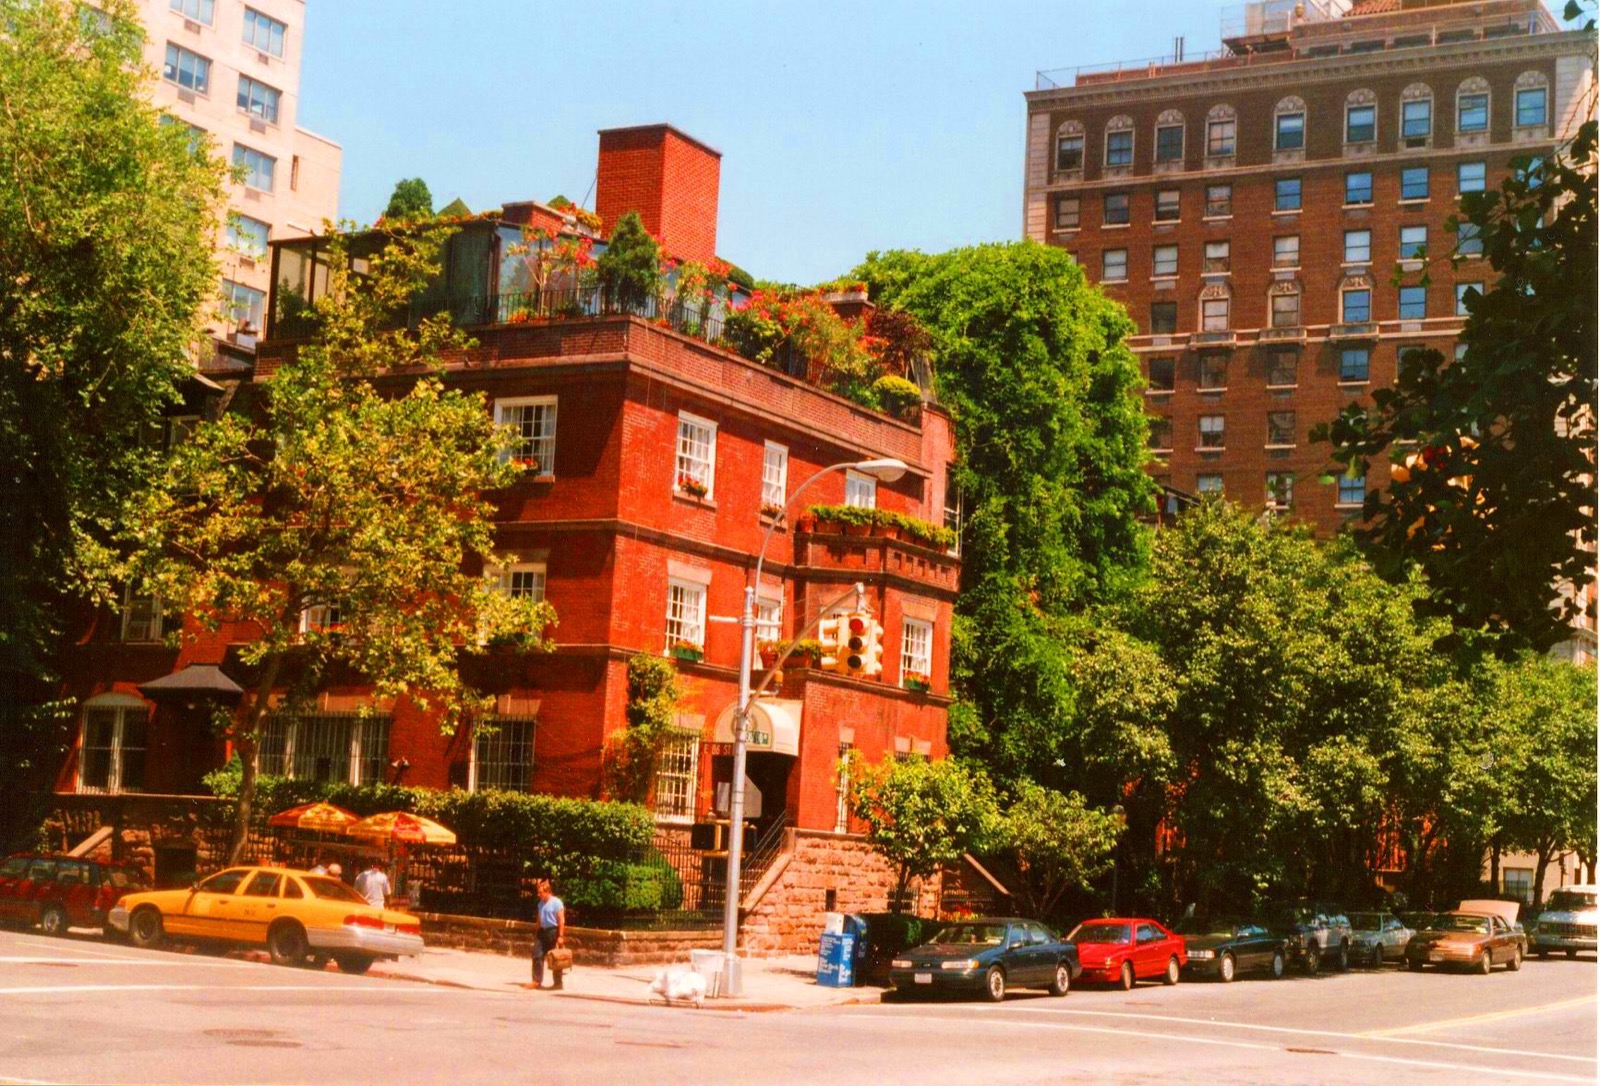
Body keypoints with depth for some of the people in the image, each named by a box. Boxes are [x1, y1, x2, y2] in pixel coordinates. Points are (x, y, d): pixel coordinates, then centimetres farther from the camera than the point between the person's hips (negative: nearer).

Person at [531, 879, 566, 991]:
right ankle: (537, 981, 7)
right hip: (542, 931, 7)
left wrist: (560, 936, -19)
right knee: (537, 955, 2)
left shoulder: (556, 902, -12)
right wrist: (537, 932, 15)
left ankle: (558, 983, 7)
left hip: (553, 931, -7)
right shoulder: (541, 903, 10)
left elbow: (561, 920, -15)